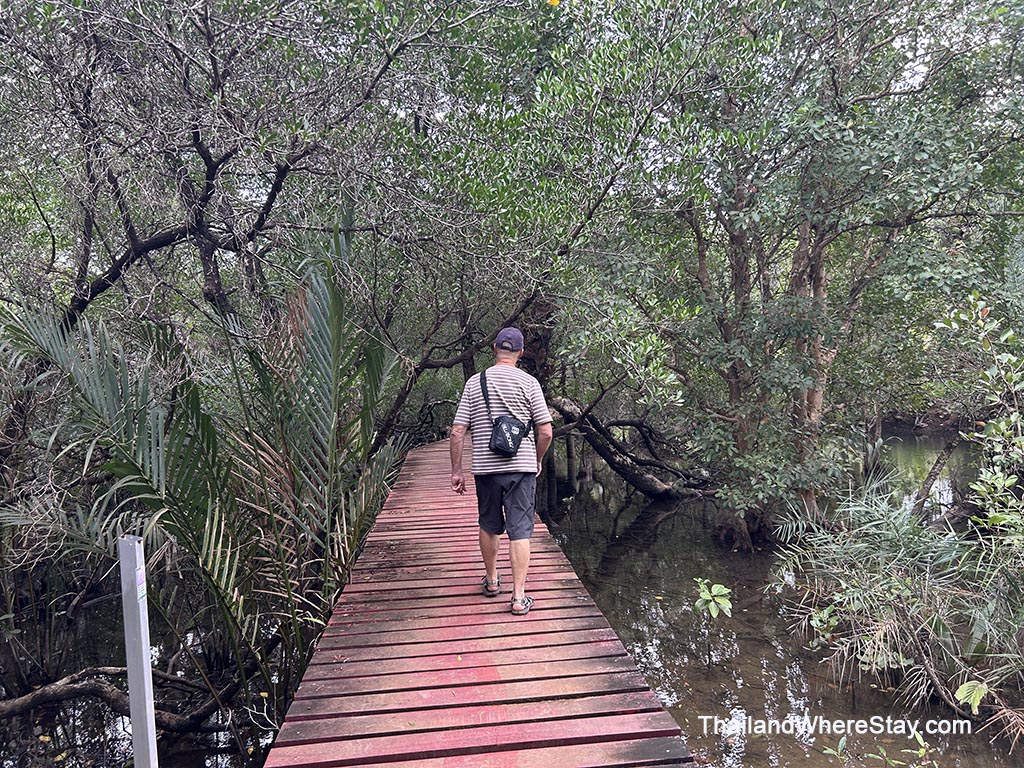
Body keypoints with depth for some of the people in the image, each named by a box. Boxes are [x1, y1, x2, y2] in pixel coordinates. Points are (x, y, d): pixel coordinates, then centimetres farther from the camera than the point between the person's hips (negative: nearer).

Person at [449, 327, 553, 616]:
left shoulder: (474, 383, 1)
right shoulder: (528, 383, -4)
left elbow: (457, 433, -1)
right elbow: (545, 431, -5)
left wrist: (456, 472, 7)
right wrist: (537, 461, 13)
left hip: (485, 468, 2)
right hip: (521, 467, -2)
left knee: (489, 526, 19)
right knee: (520, 530, 2)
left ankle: (492, 580, 37)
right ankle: (519, 597, 2)